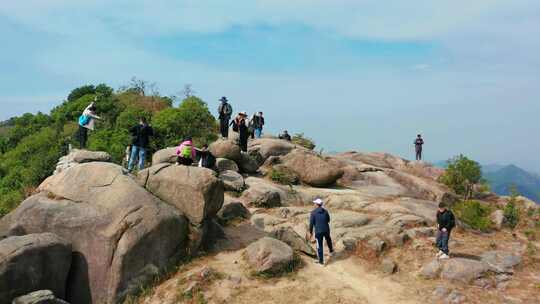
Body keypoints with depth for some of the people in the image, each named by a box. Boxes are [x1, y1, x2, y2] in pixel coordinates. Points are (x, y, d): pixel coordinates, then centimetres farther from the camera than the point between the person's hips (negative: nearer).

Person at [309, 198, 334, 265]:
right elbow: (328, 220, 12)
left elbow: (311, 223, -11)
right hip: (326, 230, 4)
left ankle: (321, 261, 13)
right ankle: (331, 251, 57)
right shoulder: (325, 211, -1)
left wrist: (310, 232, -2)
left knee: (319, 246, 7)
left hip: (318, 231, -4)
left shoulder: (313, 212, -10)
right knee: (328, 240, 32)